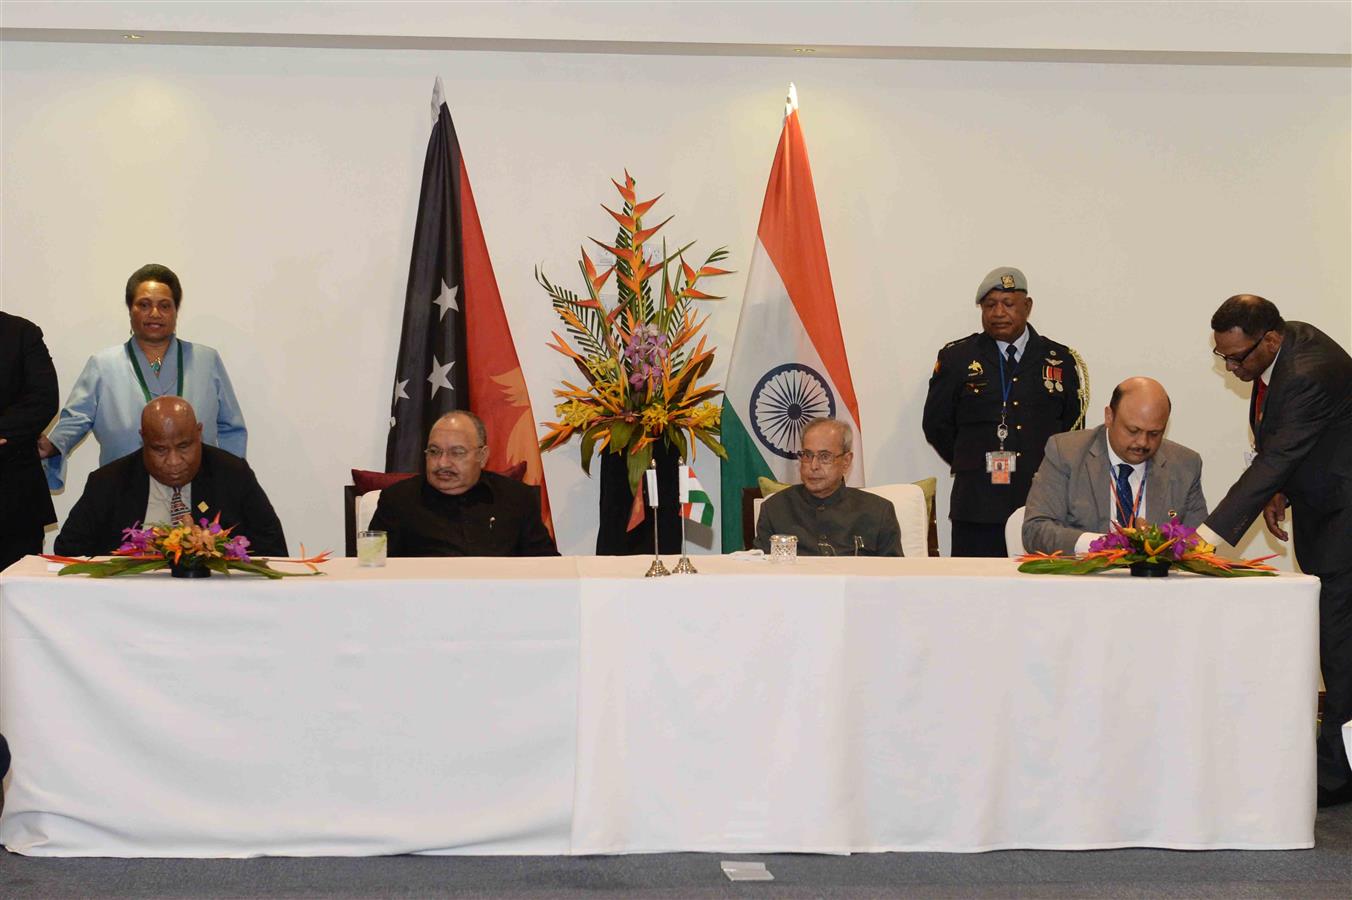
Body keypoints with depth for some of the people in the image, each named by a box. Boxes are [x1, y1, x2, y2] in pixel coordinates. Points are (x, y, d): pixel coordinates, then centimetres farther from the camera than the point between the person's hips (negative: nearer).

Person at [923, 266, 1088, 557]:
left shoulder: (1062, 361, 11)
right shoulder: (956, 358, 8)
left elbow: (1073, 428, 16)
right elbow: (936, 425, 11)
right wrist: (971, 465, 9)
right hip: (977, 506, -1)